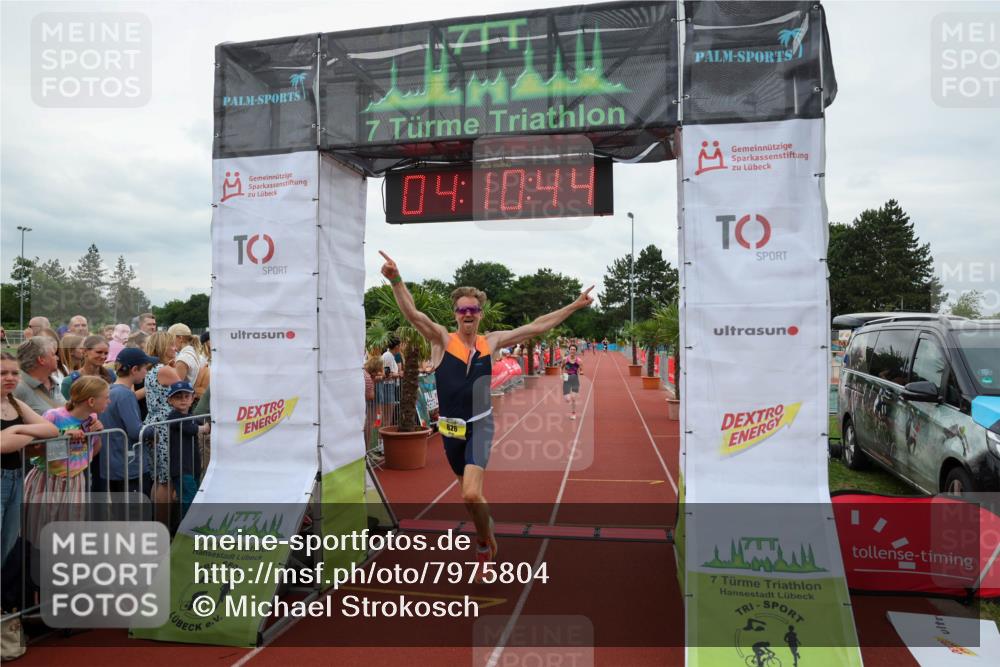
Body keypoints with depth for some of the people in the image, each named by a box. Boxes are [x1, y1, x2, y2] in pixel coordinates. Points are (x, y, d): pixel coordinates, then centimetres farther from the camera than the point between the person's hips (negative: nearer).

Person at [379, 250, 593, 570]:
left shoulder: (492, 341, 0)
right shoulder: (442, 339, -7)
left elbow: (536, 327, 5)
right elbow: (413, 314, -23)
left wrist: (574, 306, 7)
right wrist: (396, 280, -40)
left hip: (480, 425, -1)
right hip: (450, 427, 1)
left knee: (471, 494, -18)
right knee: (470, 493, 17)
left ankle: (485, 538, 11)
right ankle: (485, 533, 45)